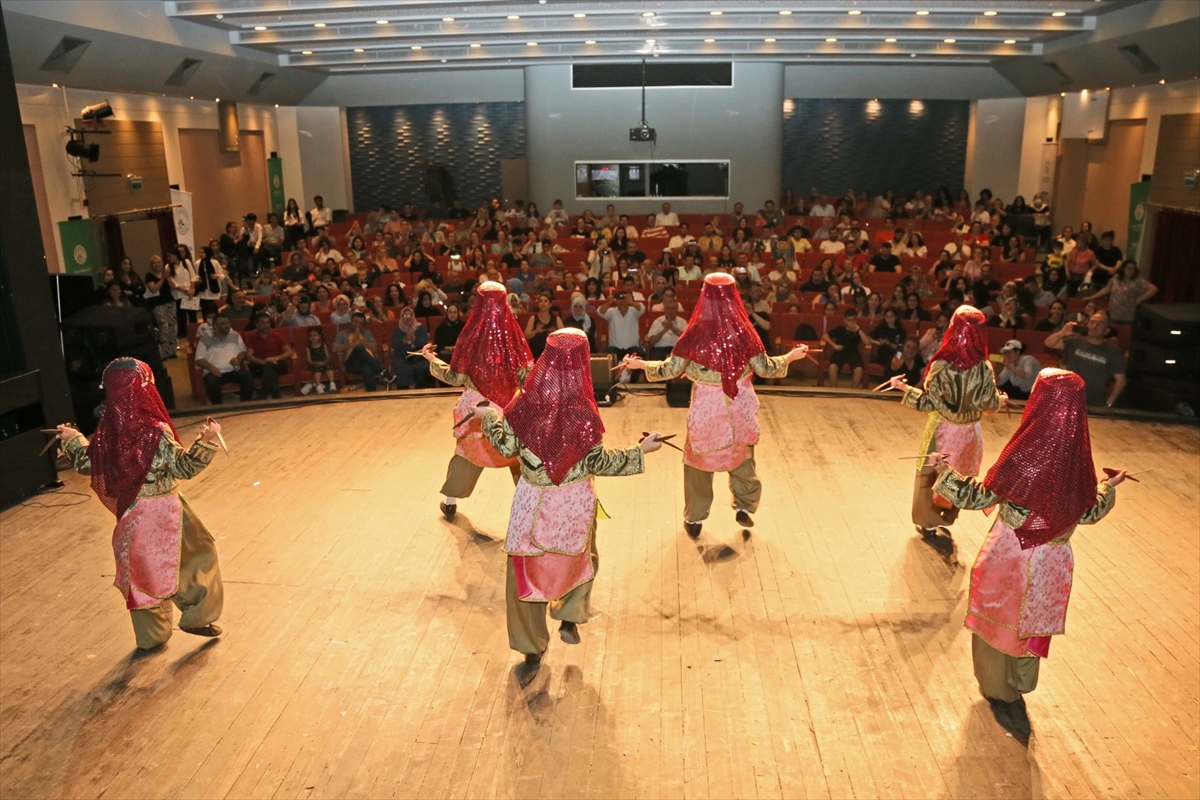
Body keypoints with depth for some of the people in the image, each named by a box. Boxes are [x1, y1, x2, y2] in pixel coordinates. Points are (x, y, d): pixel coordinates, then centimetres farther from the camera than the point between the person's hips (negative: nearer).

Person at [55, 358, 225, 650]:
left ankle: (150, 636, 30)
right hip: (161, 511, -6)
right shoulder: (155, 431, -23)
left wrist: (71, 439, 25)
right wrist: (206, 441, -26)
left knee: (140, 569, 18)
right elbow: (183, 467, -20)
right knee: (197, 555, 15)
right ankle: (196, 617, 20)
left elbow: (86, 464, 9)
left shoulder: (108, 430, -6)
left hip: (130, 512, 6)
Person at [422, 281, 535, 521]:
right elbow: (526, 377, -12)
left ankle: (450, 503, 35)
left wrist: (432, 360, 5)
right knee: (520, 455, 17)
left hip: (476, 407, 1)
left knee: (466, 451, 22)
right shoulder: (513, 334, -14)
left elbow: (456, 377, -7)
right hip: (510, 407, -1)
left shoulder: (471, 337, -14)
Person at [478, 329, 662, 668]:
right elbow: (597, 462, -13)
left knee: (528, 568, 17)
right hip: (573, 504, -1)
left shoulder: (527, 404, -14)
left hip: (533, 501, 1)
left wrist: (489, 417, 14)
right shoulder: (583, 411, -20)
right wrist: (641, 451, -4)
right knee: (578, 559, 29)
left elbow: (507, 448, -2)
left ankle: (532, 647, 27)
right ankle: (569, 619, 30)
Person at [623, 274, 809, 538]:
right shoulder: (743, 332, -12)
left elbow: (670, 370, -11)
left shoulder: (696, 333, -16)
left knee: (698, 459, 17)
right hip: (740, 406, 1)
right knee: (742, 455, 25)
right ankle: (744, 507, 30)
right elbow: (765, 368, -6)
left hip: (705, 407, -1)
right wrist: (792, 356, 10)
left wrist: (639, 364, 3)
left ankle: (694, 519, 28)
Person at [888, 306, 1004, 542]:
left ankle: (929, 523, 26)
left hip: (943, 430, -3)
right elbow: (989, 404, -6)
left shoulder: (942, 365, -22)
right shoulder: (984, 368, -13)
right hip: (969, 432, 3)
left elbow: (929, 402, -19)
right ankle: (945, 520, 37)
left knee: (930, 475, 17)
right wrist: (1000, 399, 16)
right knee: (957, 478, 22)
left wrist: (904, 387, -6)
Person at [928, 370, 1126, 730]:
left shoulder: (1024, 454, -22)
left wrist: (945, 472, -7)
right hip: (1052, 563, 3)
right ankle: (1016, 691, 37)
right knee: (1031, 624, 21)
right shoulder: (1078, 459, -10)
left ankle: (999, 692, 34)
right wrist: (1108, 487, 19)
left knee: (999, 621, 18)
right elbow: (1089, 514, 2)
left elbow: (979, 497, -16)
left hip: (1009, 555, -3)